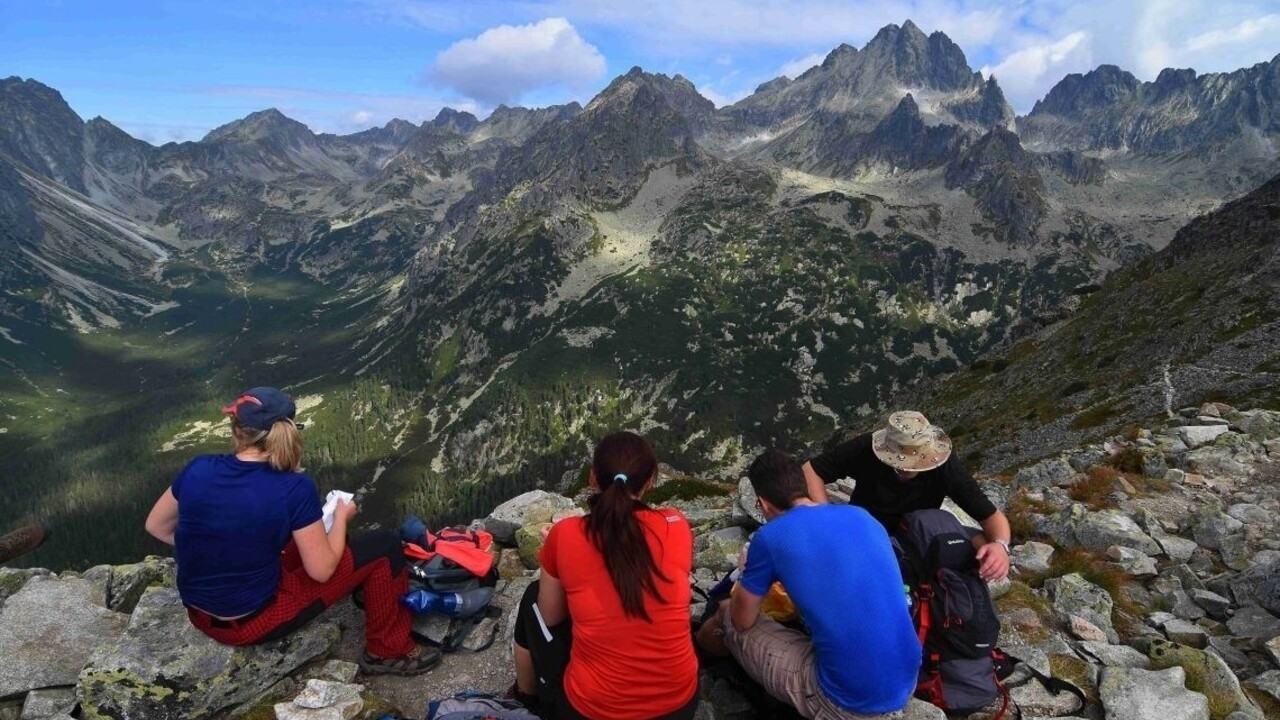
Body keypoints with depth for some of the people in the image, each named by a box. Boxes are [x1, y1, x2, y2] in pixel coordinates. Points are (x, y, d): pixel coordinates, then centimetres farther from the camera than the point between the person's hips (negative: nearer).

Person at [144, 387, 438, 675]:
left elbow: (157, 527, 9)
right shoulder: (294, 489, -23)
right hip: (253, 622, -6)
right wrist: (341, 518, 1)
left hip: (198, 614, 7)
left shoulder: (198, 468, -9)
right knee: (384, 548, 0)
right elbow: (322, 570, -15)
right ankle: (389, 651, 15)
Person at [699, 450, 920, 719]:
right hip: (907, 683, 6)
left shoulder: (770, 536, -11)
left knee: (729, 617, 12)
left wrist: (750, 575, 22)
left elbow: (742, 620, 3)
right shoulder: (861, 515, 6)